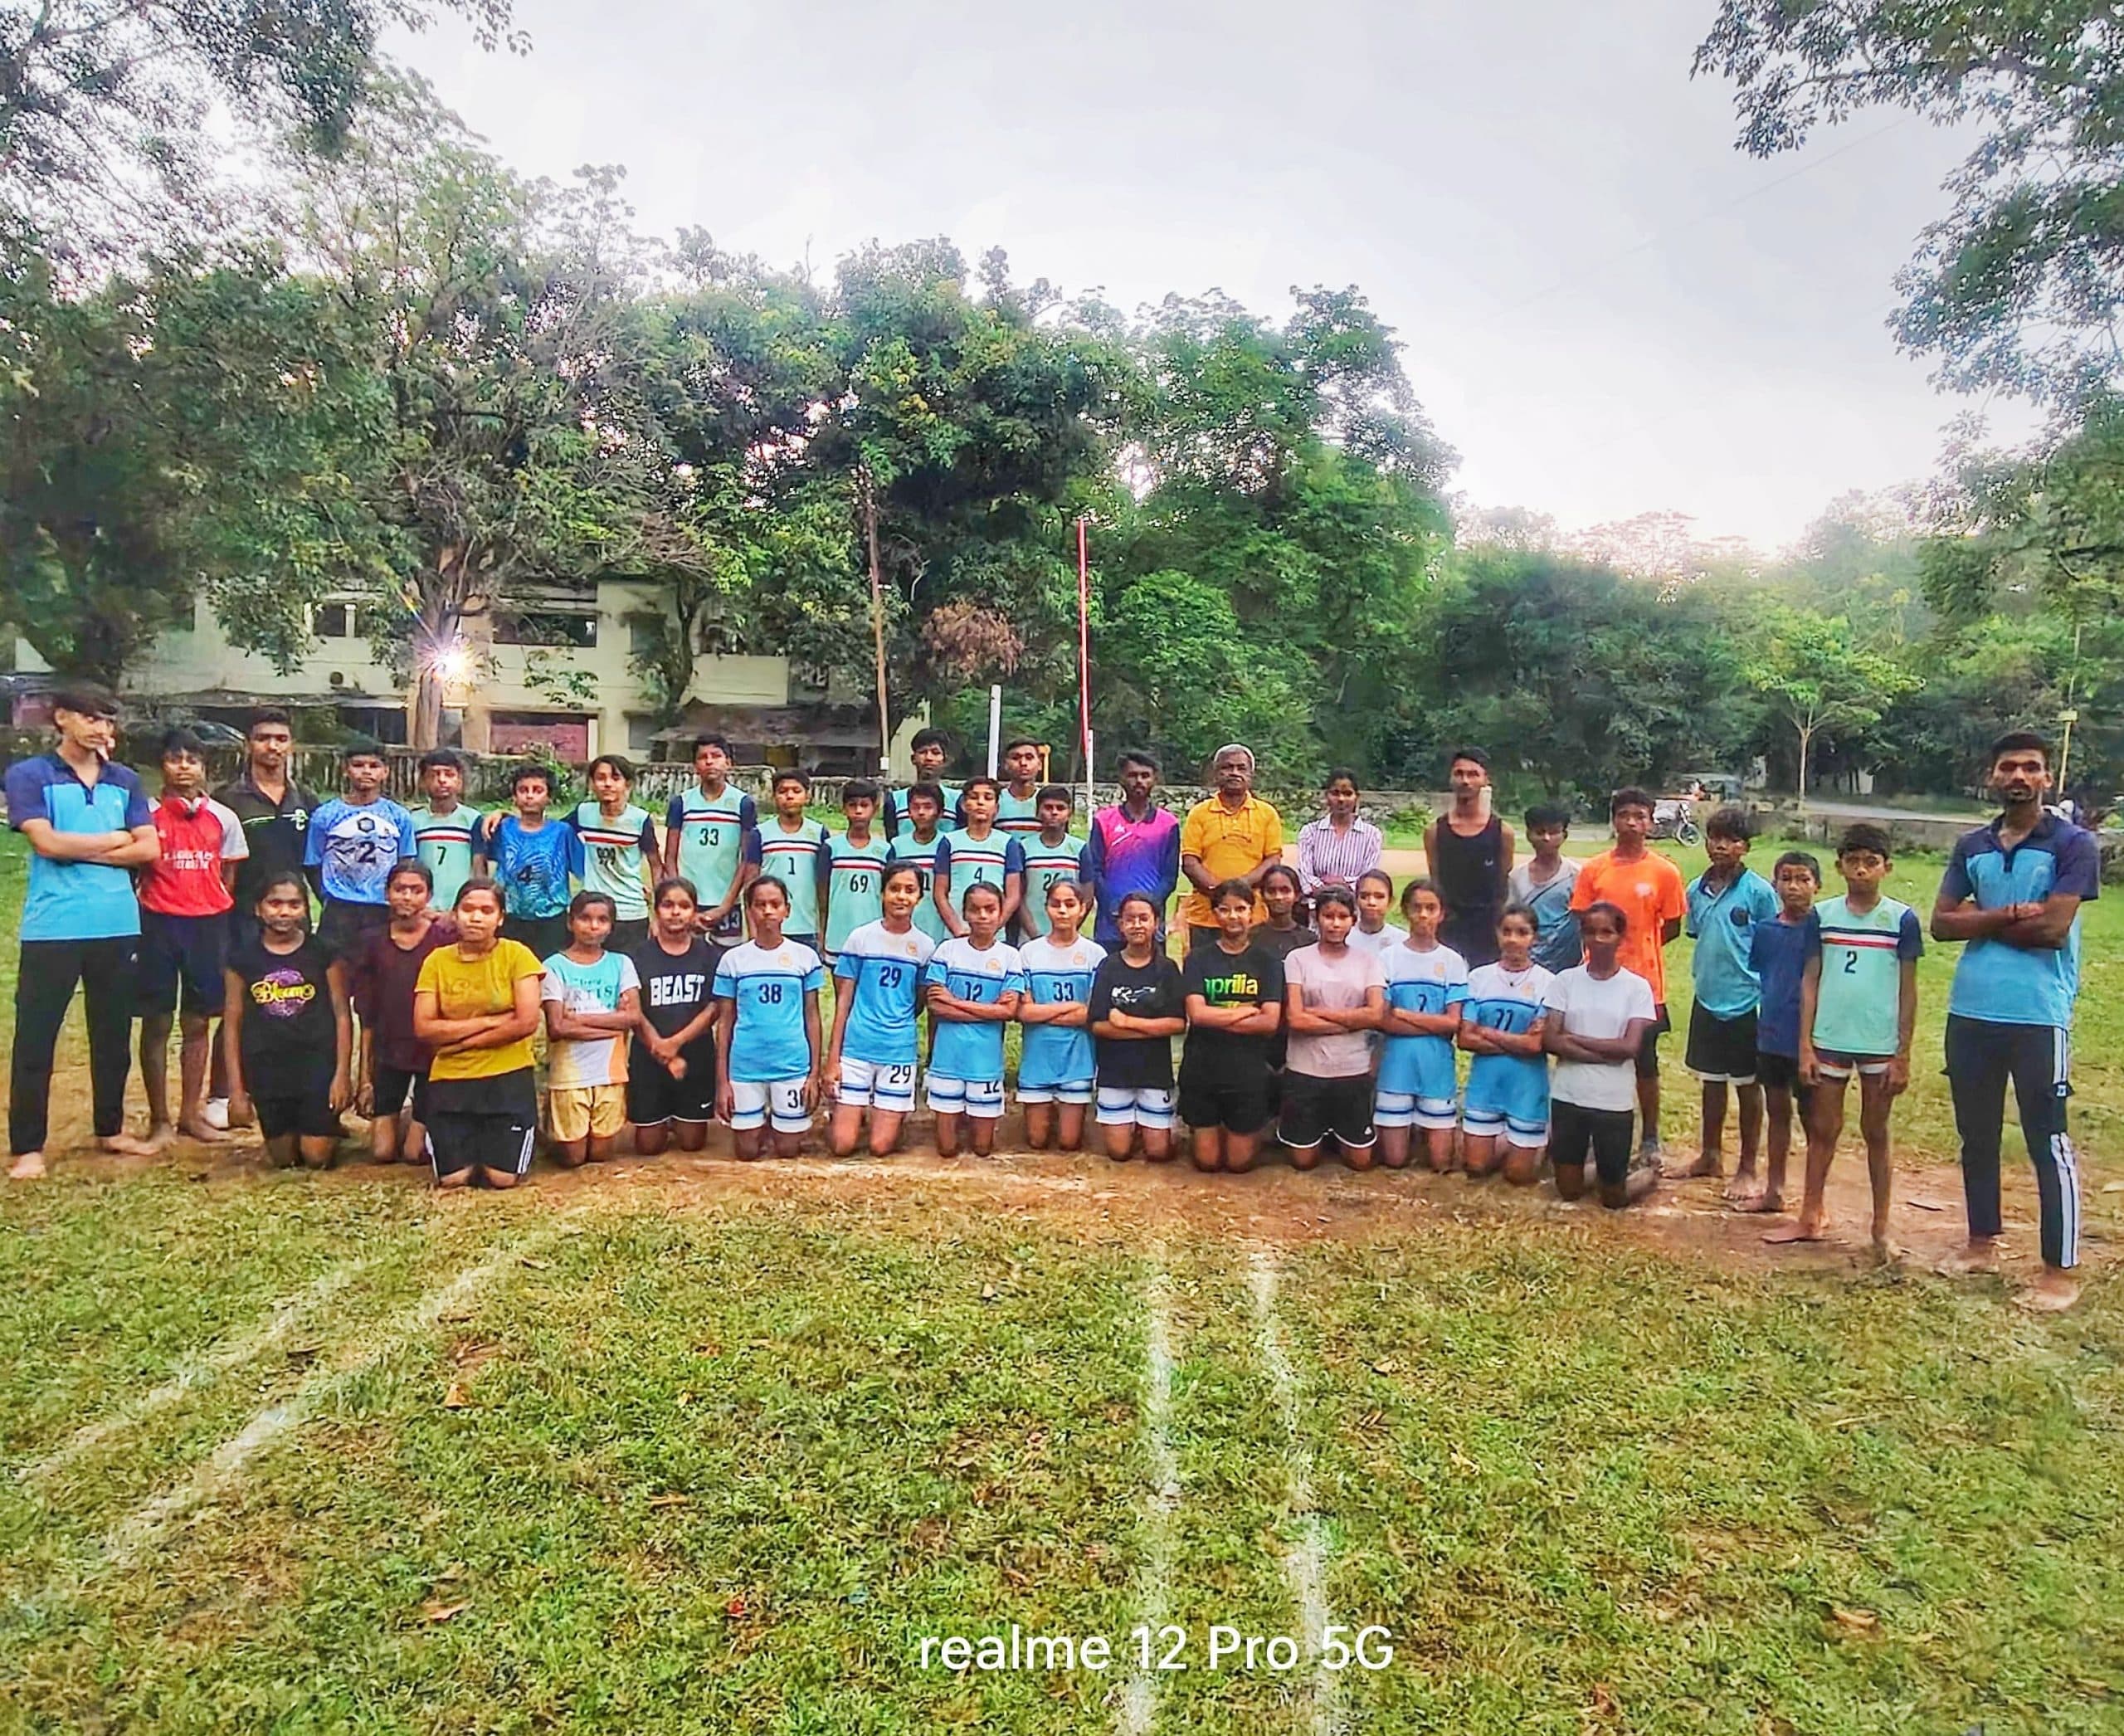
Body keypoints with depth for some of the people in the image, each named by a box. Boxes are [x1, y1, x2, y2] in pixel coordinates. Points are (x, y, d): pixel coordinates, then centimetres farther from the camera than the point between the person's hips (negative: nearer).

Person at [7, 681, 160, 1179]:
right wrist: (114, 840, -1)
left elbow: (148, 848, 3)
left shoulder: (124, 780, 11)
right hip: (52, 928, -4)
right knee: (35, 1037, 1)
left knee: (113, 1034, 13)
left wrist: (78, 850, -6)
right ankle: (27, 1147, 10)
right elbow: (46, 842, -13)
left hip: (117, 927, 4)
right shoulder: (29, 775, -1)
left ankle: (110, 1129, 26)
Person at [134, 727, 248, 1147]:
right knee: (157, 1022, 2)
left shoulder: (223, 819, 7)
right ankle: (159, 1118, 10)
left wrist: (220, 920, 4)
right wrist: (139, 917, -6)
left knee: (198, 1021, 9)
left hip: (208, 924, 2)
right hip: (159, 923, -2)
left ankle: (191, 1113, 18)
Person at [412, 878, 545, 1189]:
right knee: (452, 1179, -4)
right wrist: (488, 1021, -14)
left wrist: (460, 1039, -10)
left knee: (503, 1178, -7)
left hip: (508, 1076, -2)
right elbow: (423, 1028, -7)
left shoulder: (516, 954, -6)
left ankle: (495, 1145, 27)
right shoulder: (437, 960, 1)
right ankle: (473, 1148, 30)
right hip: (450, 1079, 2)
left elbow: (527, 1022, -14)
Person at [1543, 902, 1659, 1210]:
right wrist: (1606, 1054, -15)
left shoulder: (1637, 987, -4)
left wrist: (1574, 1039, -11)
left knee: (1614, 1199, 8)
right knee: (1569, 1191, 10)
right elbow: (1550, 1040, -9)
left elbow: (1630, 1047, -13)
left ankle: (1647, 1174, 37)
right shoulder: (1566, 980, -1)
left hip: (1613, 1101, -1)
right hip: (1567, 1096, 2)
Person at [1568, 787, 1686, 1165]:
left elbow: (1672, 927, 3)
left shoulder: (1665, 872, -3)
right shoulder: (1593, 869, 1)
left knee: (1646, 1063, 10)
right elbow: (1582, 922, 4)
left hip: (1645, 982, -1)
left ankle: (1650, 1138, 23)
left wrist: (1638, 947, 0)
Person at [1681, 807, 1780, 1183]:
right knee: (1711, 1080, 16)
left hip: (1746, 1003, -5)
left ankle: (1748, 1165, 19)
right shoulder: (1696, 890, 4)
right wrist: (1702, 977, 11)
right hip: (1707, 1000, 5)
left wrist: (1768, 999, -9)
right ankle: (1710, 1155, 30)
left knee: (1747, 1084, 7)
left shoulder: (1759, 891, -10)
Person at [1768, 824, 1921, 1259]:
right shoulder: (1823, 915, 1)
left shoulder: (1901, 919, -4)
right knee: (1822, 1129, 10)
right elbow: (1810, 981, 3)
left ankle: (1881, 1227, 20)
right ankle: (1809, 1218, 19)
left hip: (1880, 1044, -2)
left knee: (1876, 1133, 9)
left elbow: (1907, 990, -2)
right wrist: (1804, 1045, -1)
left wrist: (1903, 1054, -4)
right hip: (1829, 1040, 2)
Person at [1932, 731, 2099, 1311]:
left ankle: (2061, 1270, 11)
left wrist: (1980, 921, -4)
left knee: (2048, 1143, 1)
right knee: (1976, 1136, 15)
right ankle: (1982, 1243, 30)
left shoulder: (2072, 844, -5)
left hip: (2038, 1016, -5)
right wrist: (2008, 915, -12)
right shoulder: (1970, 847, 10)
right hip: (1970, 1012, 5)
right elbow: (1941, 924, 2)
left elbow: (2053, 929, -15)